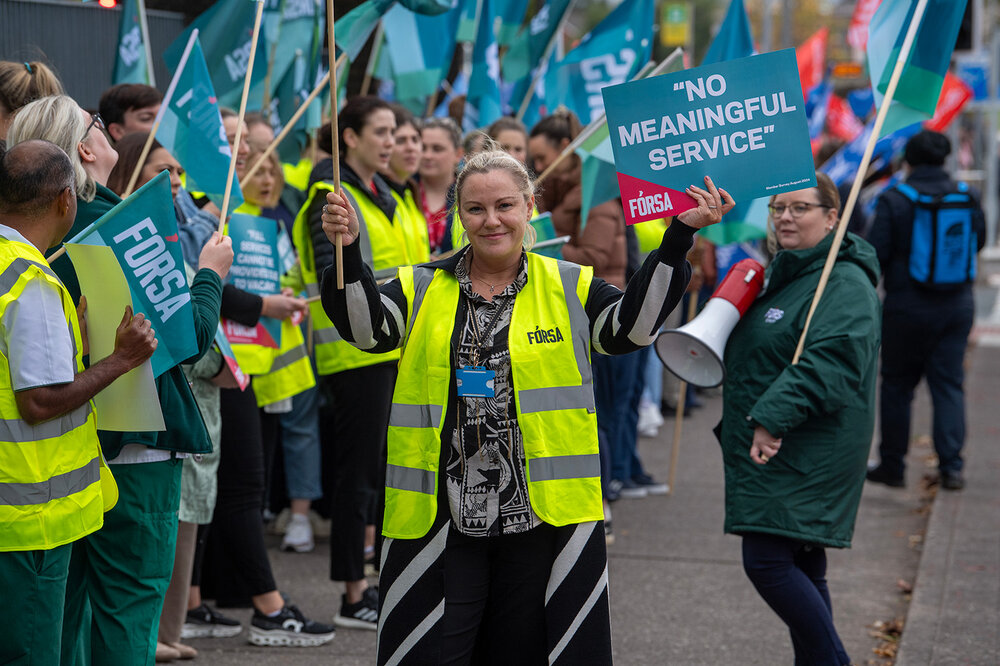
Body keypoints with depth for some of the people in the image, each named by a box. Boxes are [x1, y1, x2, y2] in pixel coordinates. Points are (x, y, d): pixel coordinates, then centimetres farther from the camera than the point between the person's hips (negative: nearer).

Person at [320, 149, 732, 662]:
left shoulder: (569, 287, 7)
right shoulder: (421, 289, 9)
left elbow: (631, 324, -6)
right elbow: (366, 328, -6)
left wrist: (679, 236, -14)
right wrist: (349, 253, -23)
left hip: (545, 520, 0)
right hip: (438, 522, 0)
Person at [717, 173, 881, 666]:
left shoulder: (843, 283, -14)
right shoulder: (780, 273, 18)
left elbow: (827, 362, -27)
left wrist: (772, 417, -32)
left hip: (806, 454, -10)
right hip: (771, 447, 10)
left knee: (767, 560, -15)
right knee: (801, 568, 13)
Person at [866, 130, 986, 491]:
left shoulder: (894, 200, -13)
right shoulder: (967, 198, -1)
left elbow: (875, 254, -13)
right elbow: (978, 242, 13)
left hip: (907, 307, -3)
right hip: (957, 305, 3)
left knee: (897, 384, 10)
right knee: (949, 383, 7)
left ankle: (892, 465, 15)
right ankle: (951, 467, 0)